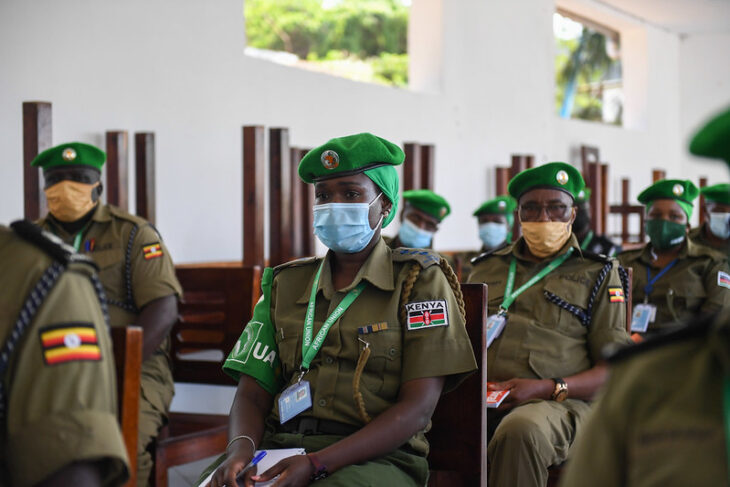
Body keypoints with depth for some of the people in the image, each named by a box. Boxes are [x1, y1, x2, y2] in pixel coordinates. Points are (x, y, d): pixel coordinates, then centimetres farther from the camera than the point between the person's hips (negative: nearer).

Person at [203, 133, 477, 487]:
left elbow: (418, 408, -5)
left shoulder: (420, 281, 5)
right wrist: (240, 448, -13)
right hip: (279, 445, 3)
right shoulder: (285, 285, 18)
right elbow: (253, 394, 12)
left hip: (375, 456, -3)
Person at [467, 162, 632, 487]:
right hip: (478, 401, 2)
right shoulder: (487, 268, 26)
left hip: (556, 403, -2)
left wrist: (548, 389, -11)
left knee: (520, 430, -40)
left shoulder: (597, 274, 15)